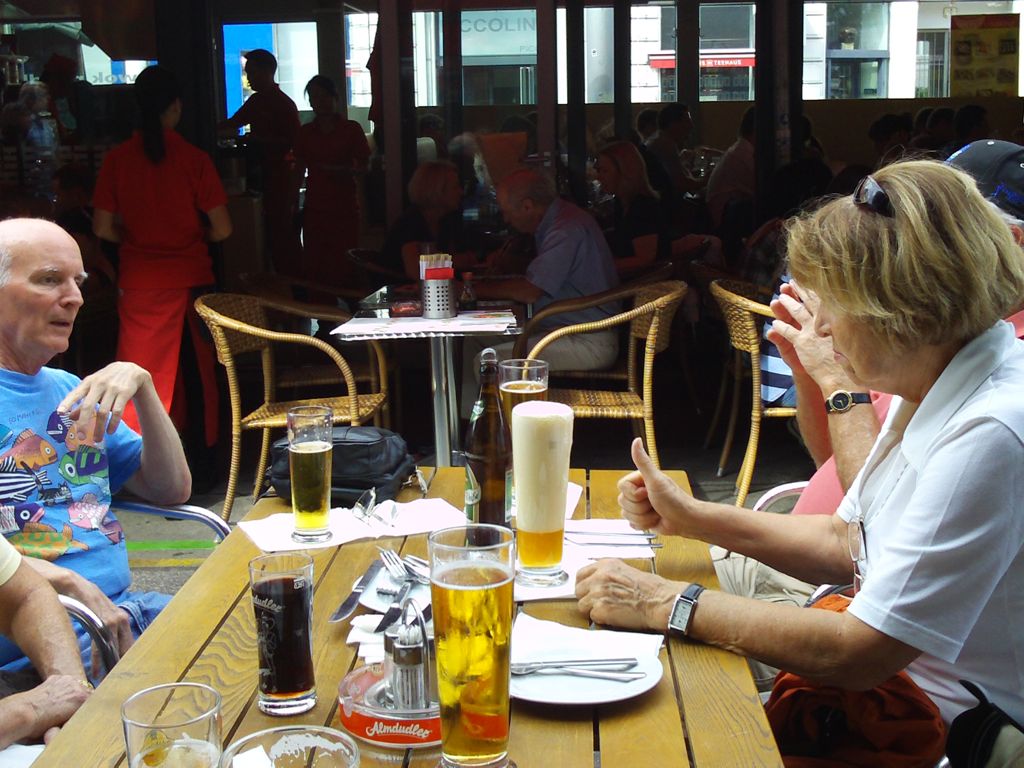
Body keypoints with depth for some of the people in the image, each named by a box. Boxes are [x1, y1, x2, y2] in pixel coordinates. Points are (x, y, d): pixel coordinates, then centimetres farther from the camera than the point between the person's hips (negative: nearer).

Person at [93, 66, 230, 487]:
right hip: (192, 278, 0)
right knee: (197, 372, 13)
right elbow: (222, 228, -8)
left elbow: (103, 228, -5)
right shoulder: (194, 159, -9)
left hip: (140, 282, 0)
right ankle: (203, 463, 23)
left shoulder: (117, 158, -5)